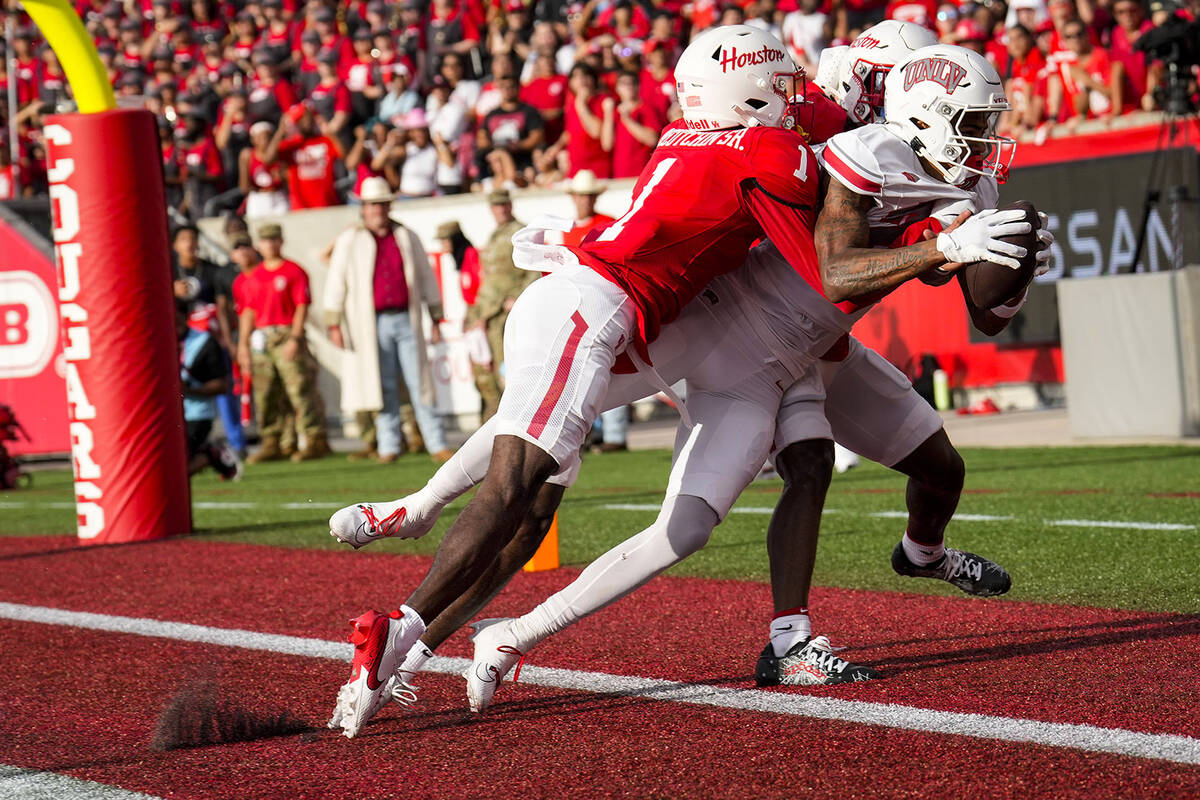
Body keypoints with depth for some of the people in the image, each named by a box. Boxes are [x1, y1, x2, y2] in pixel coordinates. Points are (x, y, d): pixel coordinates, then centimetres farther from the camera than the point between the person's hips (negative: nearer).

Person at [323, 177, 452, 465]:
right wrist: (334, 325, -3)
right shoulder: (349, 241, 5)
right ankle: (389, 447, 7)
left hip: (406, 320, 1)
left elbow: (426, 279, 16)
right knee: (383, 386, 0)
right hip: (372, 324, -1)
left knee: (419, 384, -1)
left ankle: (437, 444, -1)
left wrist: (436, 319, 13)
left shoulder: (407, 238, 11)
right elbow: (336, 283, 3)